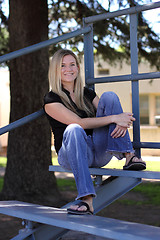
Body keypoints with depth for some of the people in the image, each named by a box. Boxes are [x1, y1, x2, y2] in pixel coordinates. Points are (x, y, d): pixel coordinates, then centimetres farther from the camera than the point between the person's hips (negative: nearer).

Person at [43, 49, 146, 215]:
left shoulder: (88, 94, 16)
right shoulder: (51, 99, -1)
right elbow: (79, 122, -16)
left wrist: (122, 122, -16)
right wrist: (114, 118, -19)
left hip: (100, 153, 4)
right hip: (72, 155, -4)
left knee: (109, 96, -11)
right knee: (73, 130, -40)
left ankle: (128, 156, -23)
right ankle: (87, 199, -44)